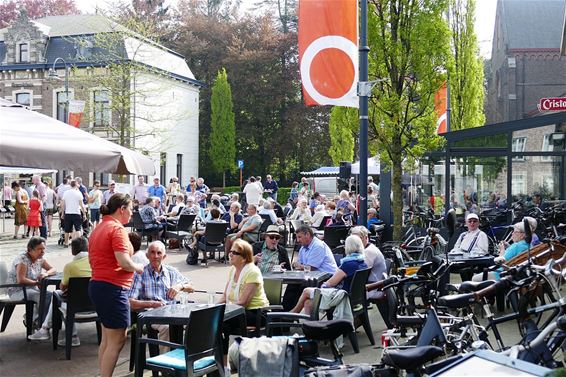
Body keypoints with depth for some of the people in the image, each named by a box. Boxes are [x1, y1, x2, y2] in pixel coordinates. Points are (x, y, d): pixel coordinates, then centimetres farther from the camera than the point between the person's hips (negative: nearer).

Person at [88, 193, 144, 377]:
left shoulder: (98, 228, 16)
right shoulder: (117, 228, -14)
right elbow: (124, 261, -24)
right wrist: (138, 267, -5)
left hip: (97, 284, 10)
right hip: (113, 288, -10)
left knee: (107, 338, 17)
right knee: (117, 340, -4)